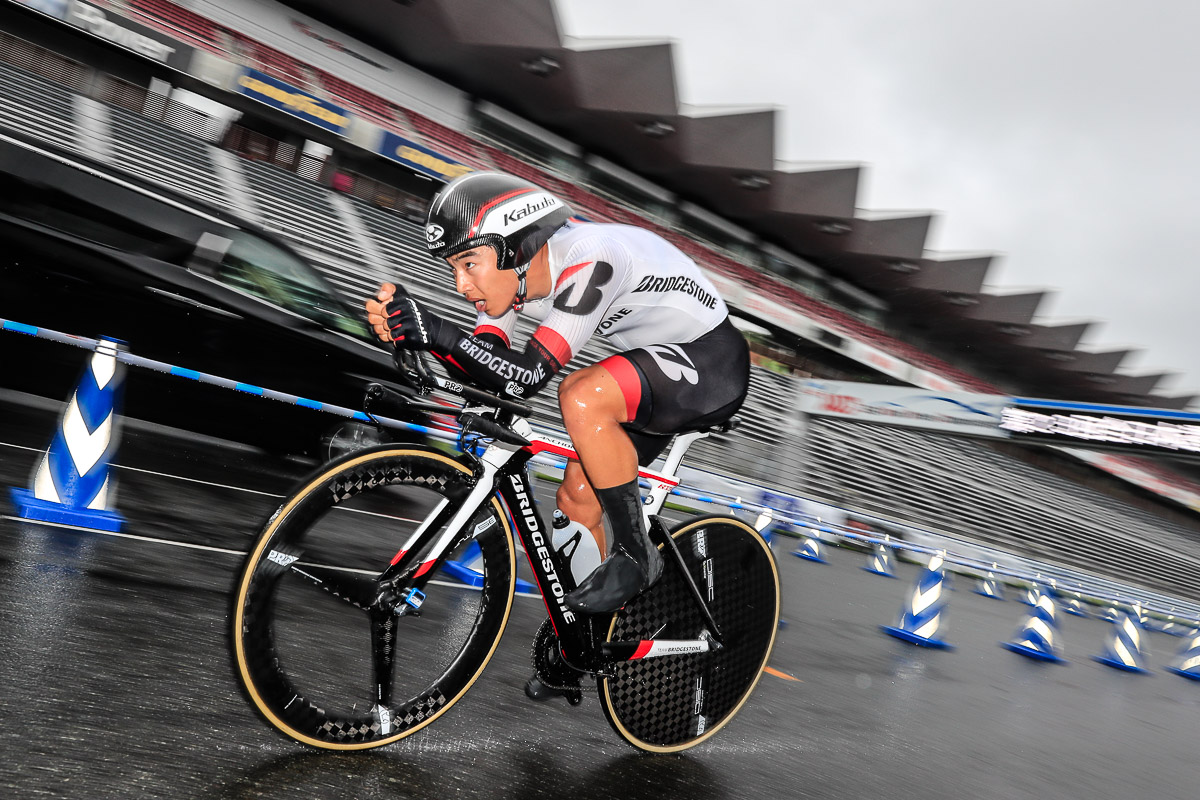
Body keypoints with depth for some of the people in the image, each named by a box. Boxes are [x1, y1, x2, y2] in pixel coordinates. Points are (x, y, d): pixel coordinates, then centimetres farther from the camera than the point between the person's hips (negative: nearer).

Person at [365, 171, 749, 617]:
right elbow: (483, 366, -9)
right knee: (576, 500, 3)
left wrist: (437, 332, -43)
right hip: (657, 361, 9)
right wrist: (411, 330, -25)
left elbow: (529, 376, -37)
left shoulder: (588, 260, -32)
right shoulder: (514, 269, -7)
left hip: (712, 365, -8)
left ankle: (635, 554, -13)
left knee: (581, 396, -32)